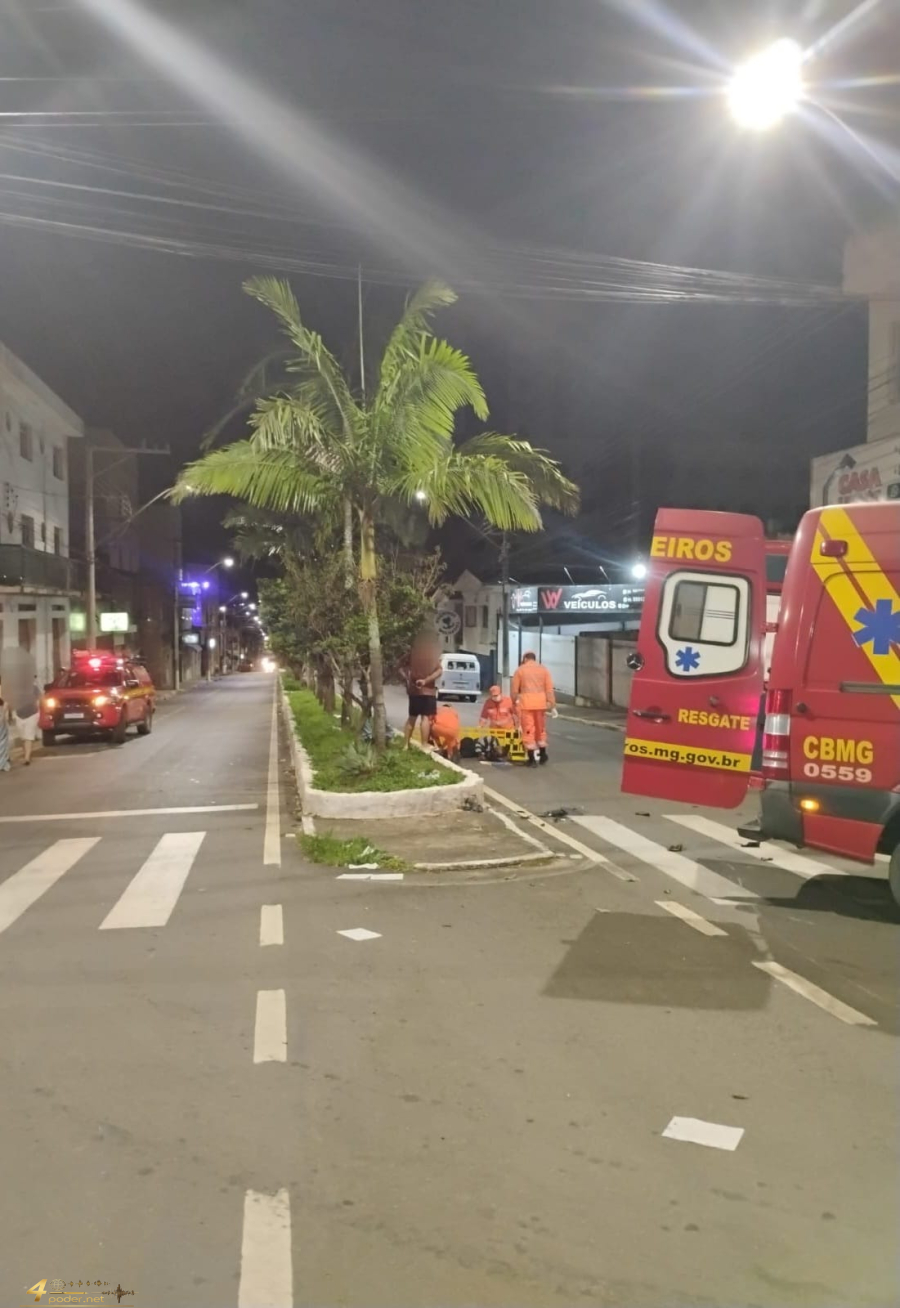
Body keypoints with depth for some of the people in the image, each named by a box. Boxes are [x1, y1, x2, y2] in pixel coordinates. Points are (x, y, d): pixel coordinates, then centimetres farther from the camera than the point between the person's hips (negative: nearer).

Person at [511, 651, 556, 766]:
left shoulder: (520, 670, 4)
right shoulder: (543, 669, 9)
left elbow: (515, 689, 4)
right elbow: (549, 689, 3)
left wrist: (515, 701, 19)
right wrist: (552, 705, 4)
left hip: (526, 703, -2)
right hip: (540, 703, 3)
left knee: (528, 730, 0)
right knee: (541, 728, 18)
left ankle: (532, 759, -1)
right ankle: (543, 754, 26)